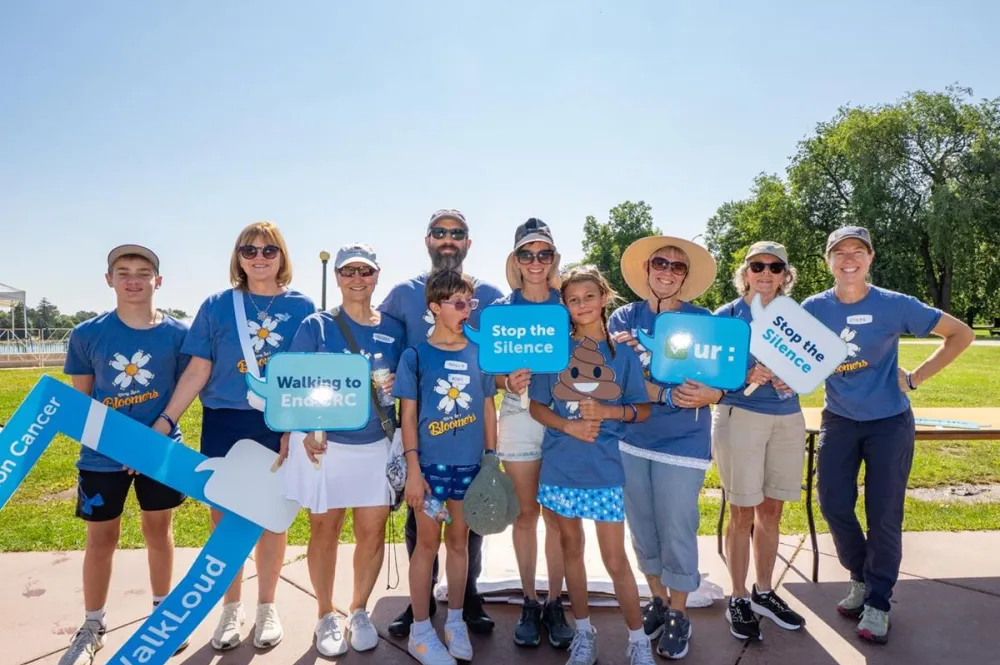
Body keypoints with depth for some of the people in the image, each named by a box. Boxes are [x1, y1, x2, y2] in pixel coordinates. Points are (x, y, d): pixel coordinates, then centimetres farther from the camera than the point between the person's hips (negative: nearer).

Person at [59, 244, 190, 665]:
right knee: (101, 539, 11)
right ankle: (92, 628, 30)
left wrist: (158, 430, -7)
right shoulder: (87, 334, -6)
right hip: (102, 455, 0)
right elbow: (79, 399, 2)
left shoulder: (177, 333, -6)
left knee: (158, 530, 15)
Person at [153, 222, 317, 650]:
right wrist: (165, 420, -6)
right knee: (224, 518, 8)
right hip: (223, 424, 1)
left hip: (280, 428, 0)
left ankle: (266, 607, 29)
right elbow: (198, 371, 1)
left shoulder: (301, 308, 1)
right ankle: (231, 608, 29)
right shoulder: (216, 306, 2)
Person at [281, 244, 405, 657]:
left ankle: (359, 612, 29)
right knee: (324, 531, 9)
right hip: (324, 445, -2)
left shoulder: (392, 330, 4)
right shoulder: (316, 326, -4)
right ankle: (326, 617, 28)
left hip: (376, 447, 2)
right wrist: (306, 431, -18)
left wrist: (392, 384, -10)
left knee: (372, 532, 6)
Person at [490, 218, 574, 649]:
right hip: (519, 416, 0)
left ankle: (555, 604, 19)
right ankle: (529, 603, 21)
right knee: (526, 513, 8)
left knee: (558, 515, 5)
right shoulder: (501, 309, 3)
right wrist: (509, 383, -20)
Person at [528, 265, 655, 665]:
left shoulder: (623, 352, 0)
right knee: (571, 547, 14)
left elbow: (643, 410, 2)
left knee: (615, 559, 0)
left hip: (605, 467, -2)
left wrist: (608, 411, -17)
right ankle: (583, 632, 31)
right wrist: (569, 425, -15)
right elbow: (536, 406, 3)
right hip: (560, 466, 2)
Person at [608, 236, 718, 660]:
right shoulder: (623, 318, 1)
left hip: (682, 443, -2)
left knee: (677, 531, 4)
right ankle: (657, 600, 36)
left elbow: (720, 384, -4)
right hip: (630, 439, 3)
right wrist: (668, 394, -21)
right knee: (642, 528, 14)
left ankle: (679, 614, 25)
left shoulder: (703, 321, -3)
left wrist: (706, 395, -27)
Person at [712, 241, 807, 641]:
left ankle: (764, 593, 28)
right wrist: (746, 376, -21)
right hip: (740, 417, -4)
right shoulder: (726, 316, -2)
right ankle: (738, 600, 17)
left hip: (788, 419, 4)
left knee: (771, 511, 12)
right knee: (743, 514, 2)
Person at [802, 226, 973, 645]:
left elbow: (961, 334, -5)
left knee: (884, 515, 2)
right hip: (839, 419, 2)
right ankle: (861, 578, 31)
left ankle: (877, 602, 20)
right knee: (834, 505, 4)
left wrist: (915, 378, -11)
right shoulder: (814, 309, -6)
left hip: (889, 421, -2)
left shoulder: (895, 305, -13)